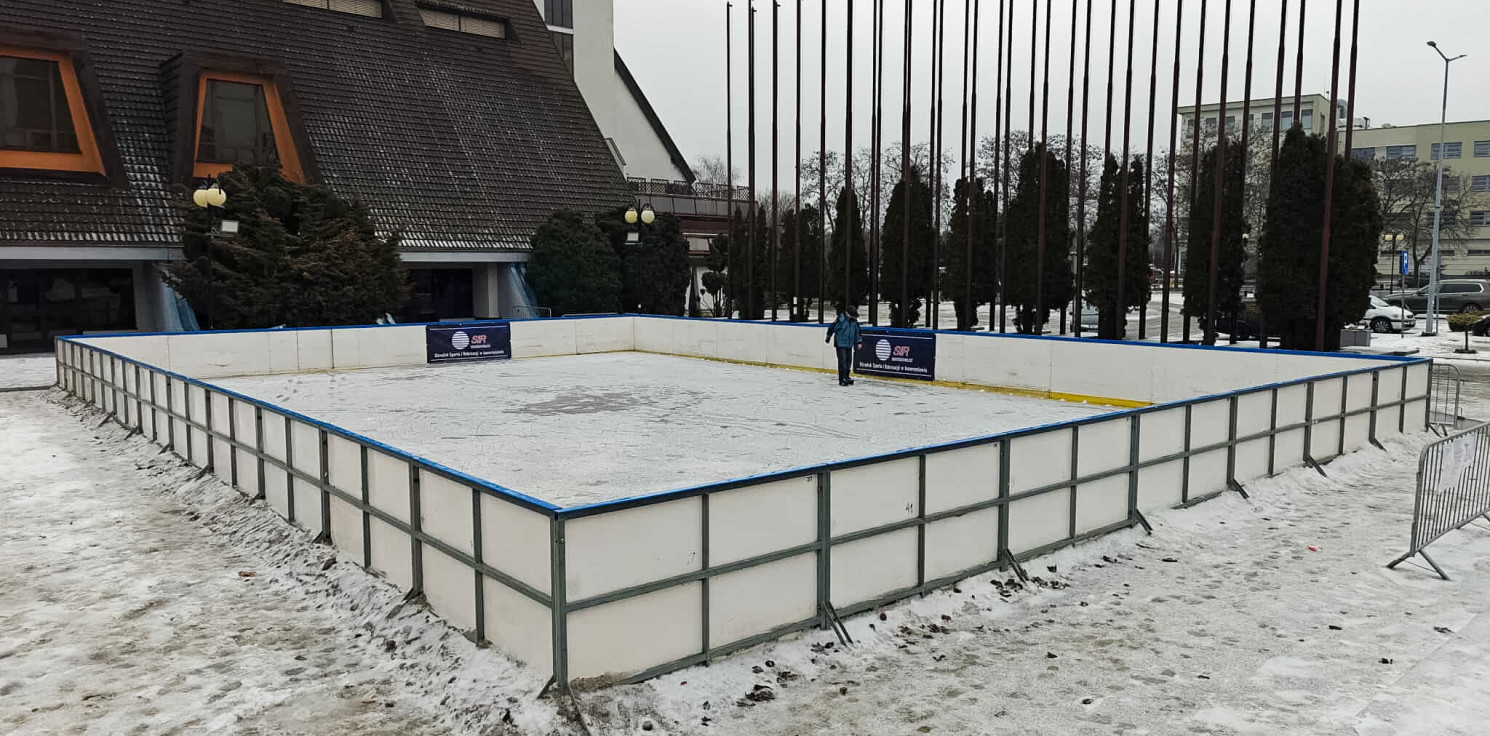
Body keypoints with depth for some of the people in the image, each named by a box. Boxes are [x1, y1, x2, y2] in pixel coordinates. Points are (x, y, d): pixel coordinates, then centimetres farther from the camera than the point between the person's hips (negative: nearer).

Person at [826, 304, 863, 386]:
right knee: (842, 361, -10)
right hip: (840, 344, -6)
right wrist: (828, 338, 0)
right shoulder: (840, 319, -15)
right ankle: (842, 379, -5)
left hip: (849, 345, 6)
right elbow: (832, 327, -9)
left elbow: (858, 331, 15)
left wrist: (859, 341, 12)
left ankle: (846, 377, 24)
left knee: (849, 361, 10)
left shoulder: (854, 321, 4)